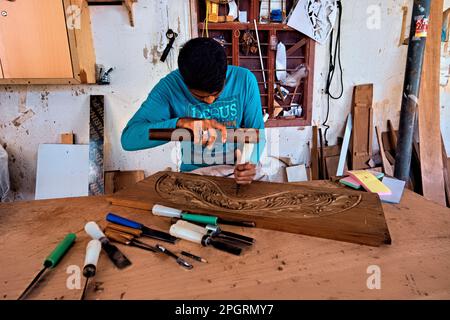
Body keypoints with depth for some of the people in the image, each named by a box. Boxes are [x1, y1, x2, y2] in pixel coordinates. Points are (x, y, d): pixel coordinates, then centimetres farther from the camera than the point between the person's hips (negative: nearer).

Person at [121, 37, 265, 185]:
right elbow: (128, 138, -21)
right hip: (195, 172, -1)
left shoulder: (244, 79, -10)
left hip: (238, 168, 2)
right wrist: (180, 122, -36)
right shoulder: (170, 86, -14)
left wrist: (250, 161, -26)